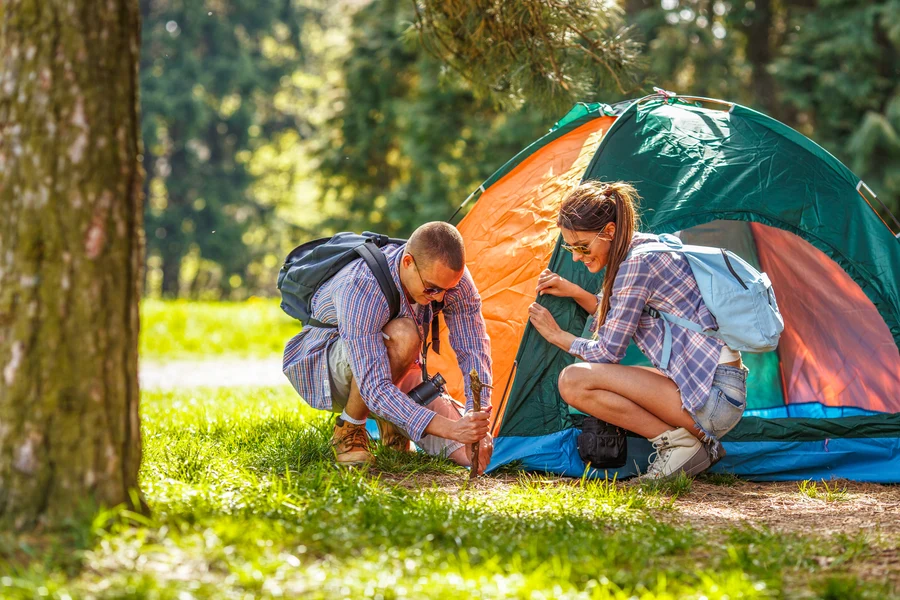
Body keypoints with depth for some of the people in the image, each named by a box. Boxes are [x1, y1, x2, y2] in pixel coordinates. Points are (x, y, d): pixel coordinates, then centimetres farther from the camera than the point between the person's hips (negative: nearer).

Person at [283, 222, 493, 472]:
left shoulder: (451, 275, -22)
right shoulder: (361, 289, -39)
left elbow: (474, 351, -15)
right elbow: (374, 388, -43)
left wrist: (478, 421, -30)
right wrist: (448, 428, -52)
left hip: (396, 371, 6)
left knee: (472, 453, -12)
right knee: (401, 335, -40)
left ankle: (390, 419, 16)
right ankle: (349, 430, -17)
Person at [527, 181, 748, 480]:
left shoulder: (637, 262, -15)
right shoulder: (645, 246, 13)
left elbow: (608, 352, -10)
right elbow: (619, 320, 27)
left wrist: (558, 336, 6)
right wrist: (574, 292, 15)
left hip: (715, 394, -10)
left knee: (574, 381, -16)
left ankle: (676, 441, -10)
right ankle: (697, 444, 10)